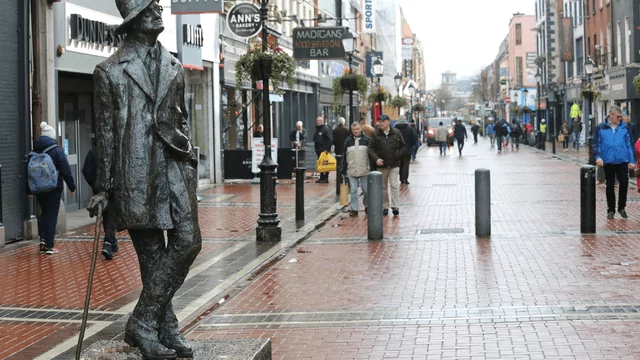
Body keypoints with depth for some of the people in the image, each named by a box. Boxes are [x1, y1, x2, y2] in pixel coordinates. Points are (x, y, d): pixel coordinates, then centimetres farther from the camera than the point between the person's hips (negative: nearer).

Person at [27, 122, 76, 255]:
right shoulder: (56, 150, -8)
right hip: (54, 189, -4)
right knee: (51, 215, 1)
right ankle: (49, 246, 1)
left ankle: (43, 239, 5)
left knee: (44, 213, 19)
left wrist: (29, 190, 18)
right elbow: (66, 170, -10)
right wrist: (72, 187, -2)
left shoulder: (33, 152, 7)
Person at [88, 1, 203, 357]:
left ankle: (145, 322, 2)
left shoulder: (174, 67, 16)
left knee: (188, 242, -8)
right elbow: (105, 132, 2)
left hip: (174, 167, 4)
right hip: (136, 173, -4)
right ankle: (166, 328, 10)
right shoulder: (110, 71, 3)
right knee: (152, 254, -1)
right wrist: (105, 188, 1)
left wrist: (189, 160, 13)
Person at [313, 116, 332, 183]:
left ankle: (326, 178, -2)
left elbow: (330, 140, -15)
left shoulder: (326, 129, -9)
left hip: (324, 150, -8)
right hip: (319, 150, 8)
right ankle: (321, 178, 15)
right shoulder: (317, 129, 17)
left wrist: (327, 149, -19)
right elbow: (315, 139, 23)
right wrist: (316, 148, 15)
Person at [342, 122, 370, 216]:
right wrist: (344, 170, 7)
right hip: (351, 171, 2)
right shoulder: (348, 141, 7)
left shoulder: (366, 140, 1)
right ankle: (354, 209, 7)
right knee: (353, 190, 1)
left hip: (364, 170, -2)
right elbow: (344, 156, 10)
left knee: (366, 190, 3)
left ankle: (367, 206, 24)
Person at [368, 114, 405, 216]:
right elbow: (371, 148, -1)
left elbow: (403, 146, 11)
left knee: (394, 185, -10)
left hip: (394, 165, -2)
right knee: (383, 187, 9)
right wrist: (376, 158, -15)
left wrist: (398, 155, -2)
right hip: (381, 165, 2)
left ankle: (395, 206, -7)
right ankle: (385, 207, 19)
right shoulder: (376, 134, 1)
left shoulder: (396, 133, 1)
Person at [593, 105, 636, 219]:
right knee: (610, 186, 8)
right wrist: (597, 156, -15)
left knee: (624, 183, -4)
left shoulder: (624, 128, 4)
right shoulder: (600, 128, 0)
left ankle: (621, 207, 15)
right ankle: (611, 210, 19)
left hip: (622, 161, 1)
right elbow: (595, 144, 0)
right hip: (608, 162, -1)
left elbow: (629, 145, 7)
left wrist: (632, 160, 3)